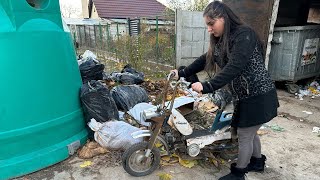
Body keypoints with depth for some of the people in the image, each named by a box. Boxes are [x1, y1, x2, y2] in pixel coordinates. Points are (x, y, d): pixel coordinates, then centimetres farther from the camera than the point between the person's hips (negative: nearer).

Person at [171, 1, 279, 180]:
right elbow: (205, 60, 12)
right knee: (250, 132, 22)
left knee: (244, 136, 5)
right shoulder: (222, 40, 8)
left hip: (259, 97, -8)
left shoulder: (244, 34, -20)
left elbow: (235, 67, -32)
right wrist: (182, 73, 8)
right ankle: (258, 161, 46)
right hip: (245, 96, 8)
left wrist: (207, 86, -36)